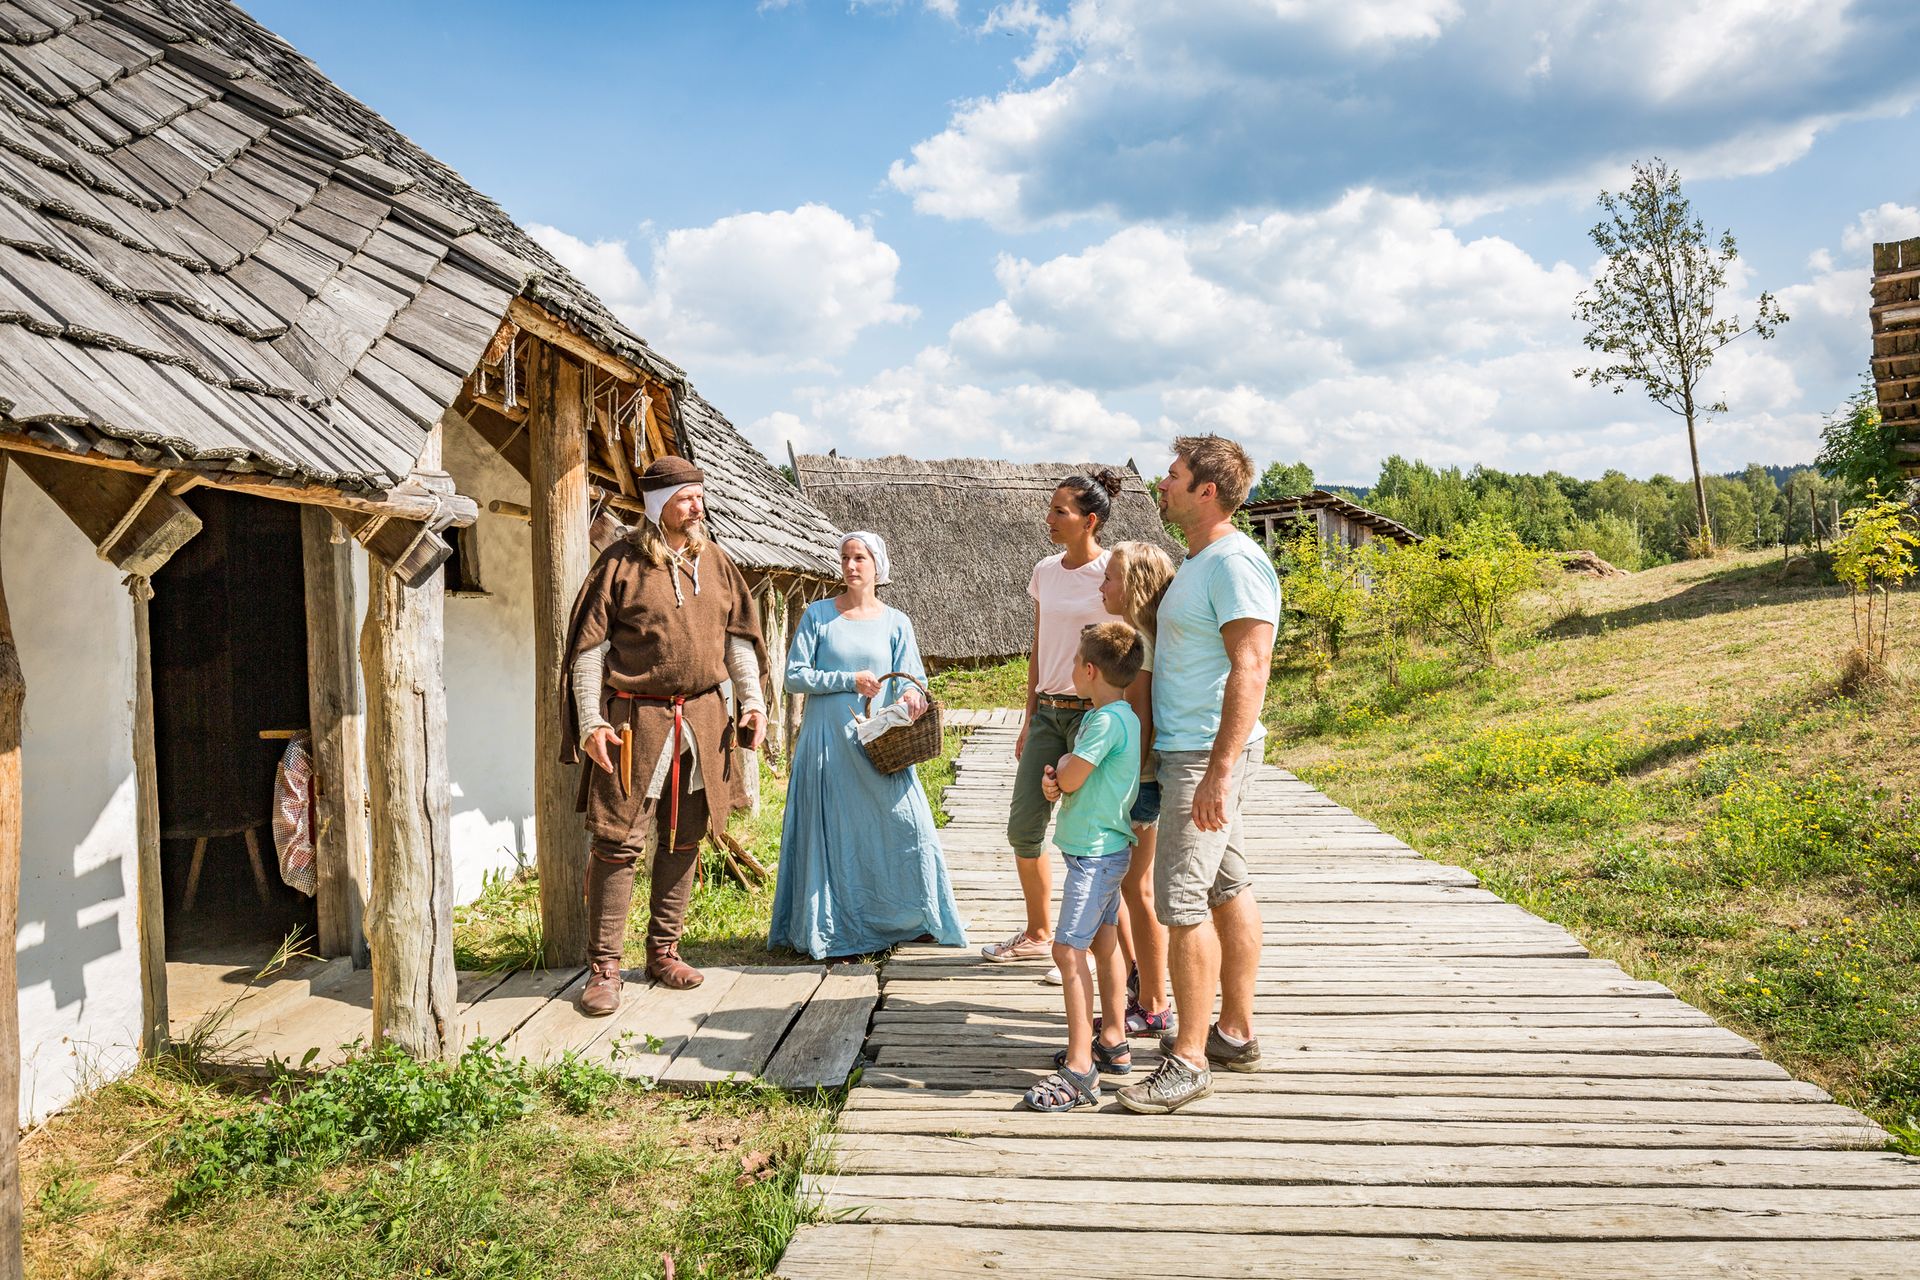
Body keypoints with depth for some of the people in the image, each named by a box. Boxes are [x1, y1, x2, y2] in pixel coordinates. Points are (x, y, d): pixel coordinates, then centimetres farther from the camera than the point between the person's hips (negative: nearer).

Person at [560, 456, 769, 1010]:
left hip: (702, 718, 5)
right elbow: (588, 648, -4)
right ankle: (604, 968, 4)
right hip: (635, 721, -5)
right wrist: (590, 722, -11)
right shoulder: (621, 563, -4)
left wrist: (752, 699, 5)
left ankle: (664, 952, 23)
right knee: (619, 841, -4)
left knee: (683, 840, 10)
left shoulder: (715, 563, 10)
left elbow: (739, 637, 16)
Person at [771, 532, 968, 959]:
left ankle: (917, 917, 12)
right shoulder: (818, 614, 2)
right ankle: (829, 928, 13)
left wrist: (912, 691, -23)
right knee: (832, 833, 1)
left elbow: (913, 675, 1)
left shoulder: (895, 622, 8)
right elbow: (795, 676, -3)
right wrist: (849, 681, -13)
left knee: (908, 825, -5)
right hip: (827, 740, -1)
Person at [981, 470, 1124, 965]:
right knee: (1023, 828, 8)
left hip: (1093, 714, -7)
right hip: (1048, 712, 7)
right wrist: (1030, 717, 14)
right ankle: (1038, 933, 26)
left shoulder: (1112, 574, -10)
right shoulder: (1046, 571, 10)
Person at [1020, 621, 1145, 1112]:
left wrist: (1061, 767, 1)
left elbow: (1071, 777, -21)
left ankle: (1080, 1069, -10)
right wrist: (1056, 777, -9)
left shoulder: (1107, 720, -21)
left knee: (1069, 949, -11)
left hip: (1094, 852, -11)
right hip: (1105, 848, 11)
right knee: (1105, 942, 18)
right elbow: (1065, 777, 14)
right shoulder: (1113, 715, 12)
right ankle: (1113, 1043, 29)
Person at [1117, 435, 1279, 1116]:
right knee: (1227, 887, 15)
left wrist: (1218, 772, -28)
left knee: (1182, 900, -9)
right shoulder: (1200, 560, 17)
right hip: (1190, 749, 10)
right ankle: (1235, 1031, 25)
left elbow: (1250, 669, -24)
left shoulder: (1235, 561, -16)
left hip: (1206, 753, -10)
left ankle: (1191, 1058, -1)